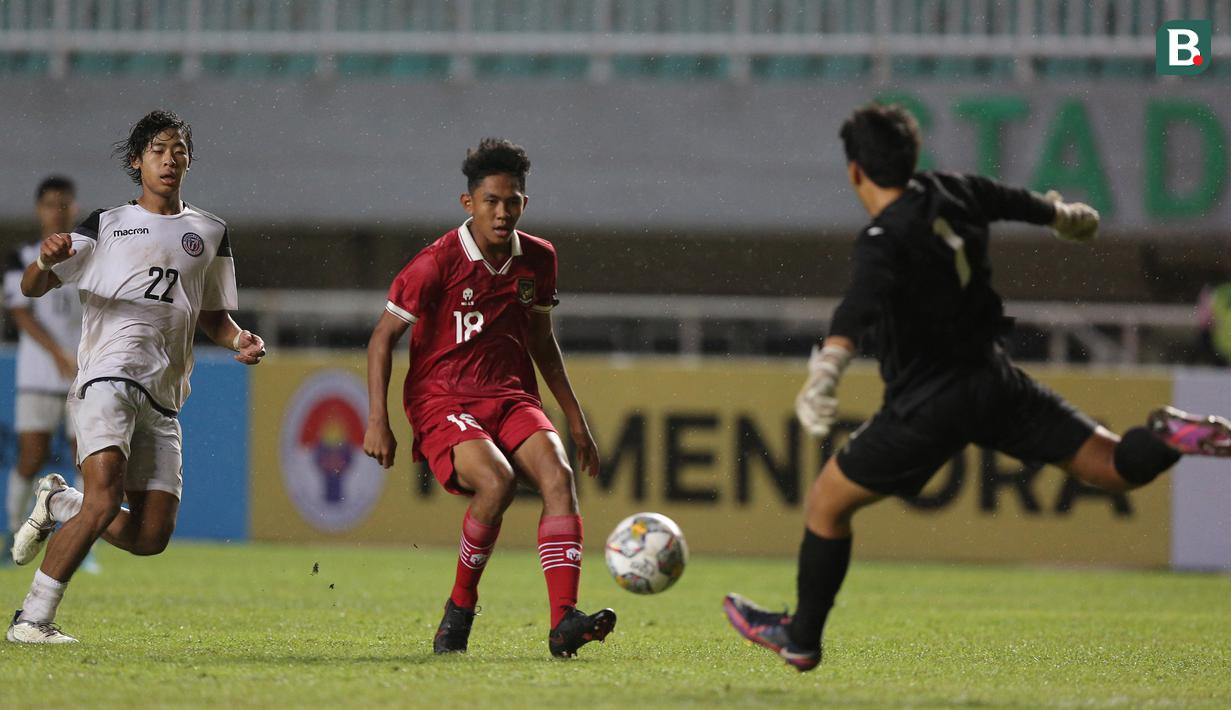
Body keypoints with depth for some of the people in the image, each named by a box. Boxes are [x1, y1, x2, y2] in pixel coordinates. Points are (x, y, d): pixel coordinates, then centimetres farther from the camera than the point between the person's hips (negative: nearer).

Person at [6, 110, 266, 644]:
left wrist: (238, 340, 5)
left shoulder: (210, 234, 20)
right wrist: (46, 260, -18)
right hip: (107, 378, -5)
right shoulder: (106, 226, 9)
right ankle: (32, 618, -17)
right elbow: (32, 288, 6)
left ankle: (58, 503, 23)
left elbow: (213, 315, 28)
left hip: (163, 398, 5)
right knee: (104, 502, -25)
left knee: (151, 535, -3)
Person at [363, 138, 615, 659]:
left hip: (511, 398, 5)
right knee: (497, 480, -32)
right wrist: (378, 421, -11)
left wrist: (575, 418, 21)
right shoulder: (437, 264, -9)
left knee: (557, 474, -24)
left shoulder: (537, 259, 7)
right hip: (442, 401, -5)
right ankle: (459, 609, -10)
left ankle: (564, 624, -33)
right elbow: (384, 337, -3)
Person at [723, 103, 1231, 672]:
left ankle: (801, 639, 21)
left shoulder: (884, 243, -20)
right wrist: (1065, 215, 46)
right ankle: (1171, 437, -26)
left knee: (825, 503, 12)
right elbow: (1016, 202, 23)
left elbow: (862, 302, -42)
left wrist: (828, 364, -58)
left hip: (927, 405, -6)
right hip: (995, 379, 6)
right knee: (1118, 469, 7)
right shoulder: (949, 195, 2)